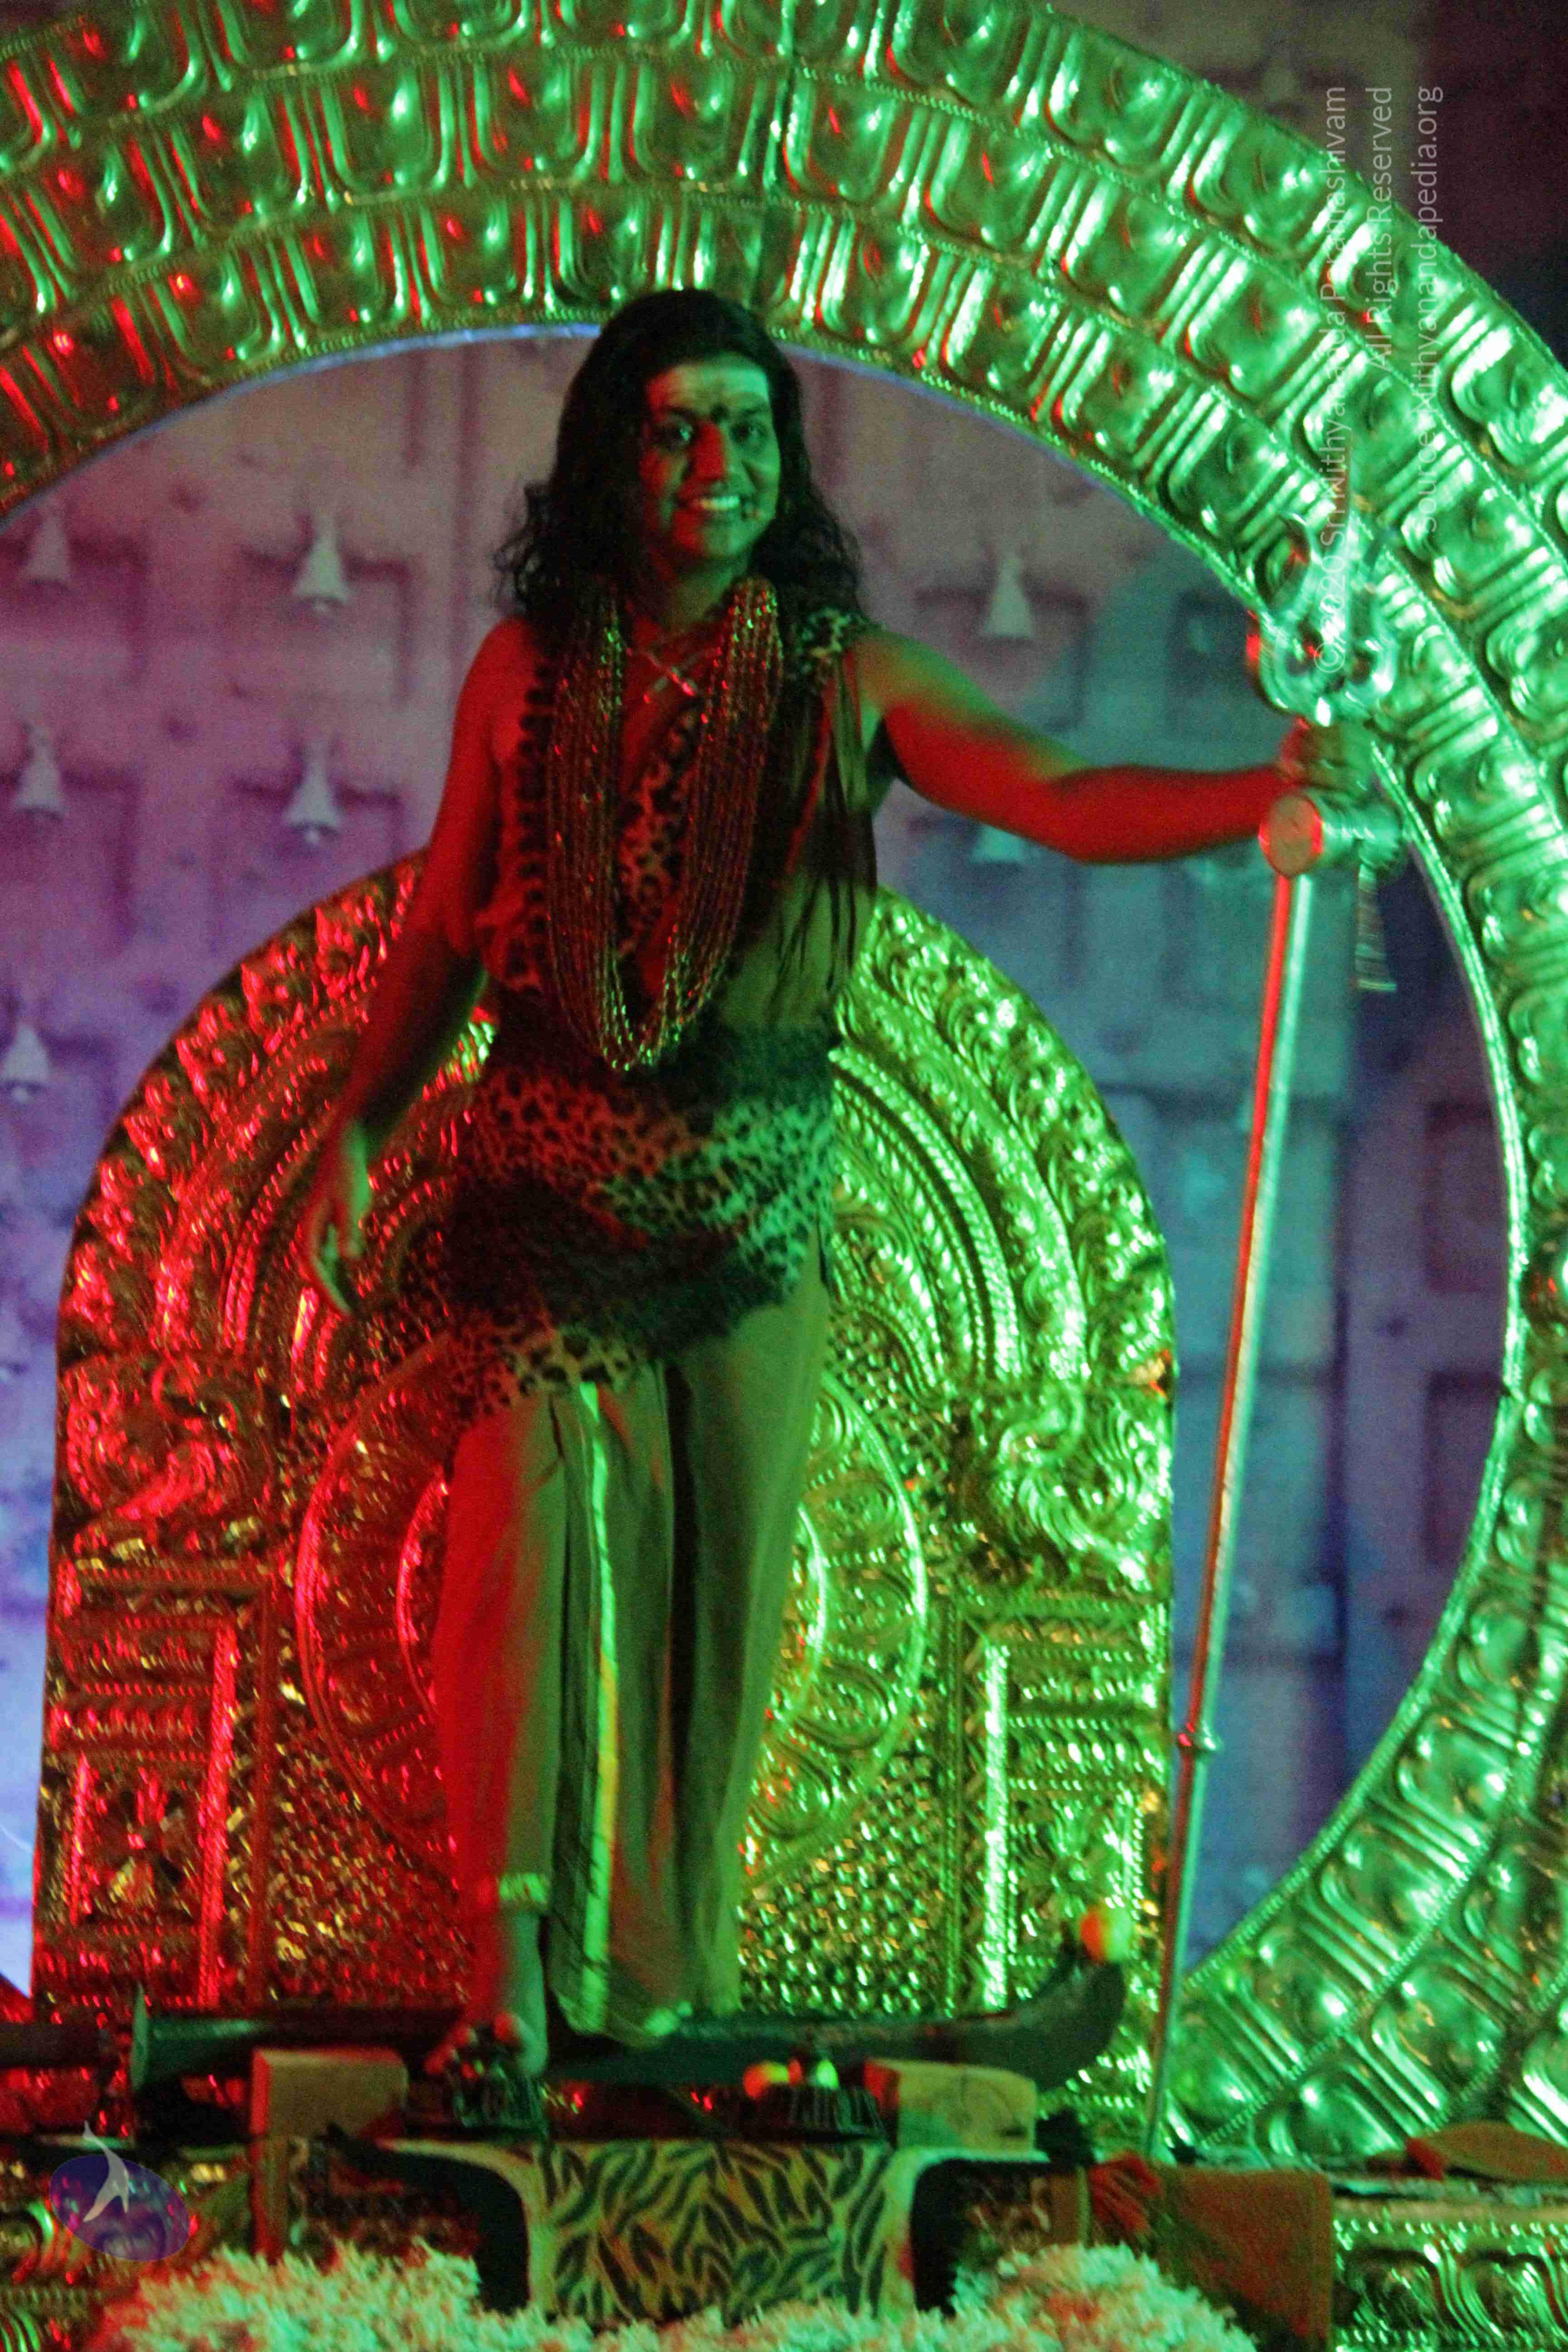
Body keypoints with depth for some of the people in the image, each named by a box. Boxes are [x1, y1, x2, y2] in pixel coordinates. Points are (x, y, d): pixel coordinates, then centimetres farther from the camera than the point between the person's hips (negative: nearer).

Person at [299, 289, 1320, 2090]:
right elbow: (445, 926, 8)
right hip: (547, 1192, 0)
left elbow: (1060, 798, -16)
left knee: (722, 1575, 3)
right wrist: (357, 1132, 3)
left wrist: (1269, 793, -33)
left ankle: (661, 1969, 18)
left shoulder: (844, 679, -2)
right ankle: (515, 1960, 3)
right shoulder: (530, 666, 2)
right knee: (533, 1553, -7)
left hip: (754, 1200, 0)